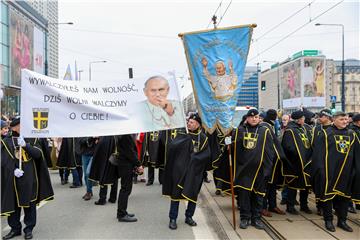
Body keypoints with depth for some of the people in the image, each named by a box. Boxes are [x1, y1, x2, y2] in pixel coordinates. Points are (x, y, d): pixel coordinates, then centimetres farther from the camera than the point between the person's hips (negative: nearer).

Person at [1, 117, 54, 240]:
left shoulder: (30, 139, 6)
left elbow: (38, 154, -9)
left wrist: (25, 145, -22)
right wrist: (13, 170, -16)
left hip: (29, 179, 0)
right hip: (12, 179, 0)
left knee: (29, 204, 6)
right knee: (13, 204, 8)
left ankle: (29, 228, 18)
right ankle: (15, 228, 23)